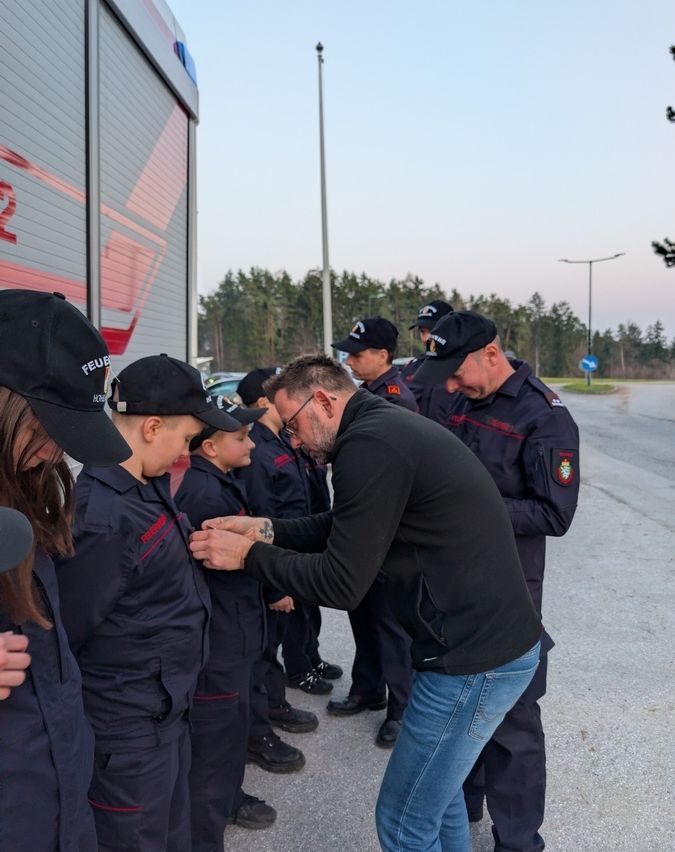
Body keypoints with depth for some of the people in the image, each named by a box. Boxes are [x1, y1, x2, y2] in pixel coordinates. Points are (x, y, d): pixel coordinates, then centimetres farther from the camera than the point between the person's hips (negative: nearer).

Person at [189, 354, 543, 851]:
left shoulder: (369, 444, -21)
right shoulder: (390, 425, 11)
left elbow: (340, 584, -19)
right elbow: (345, 531, 17)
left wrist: (247, 556, -9)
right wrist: (266, 531, 7)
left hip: (475, 657, -10)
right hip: (496, 636, 10)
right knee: (436, 789, 27)